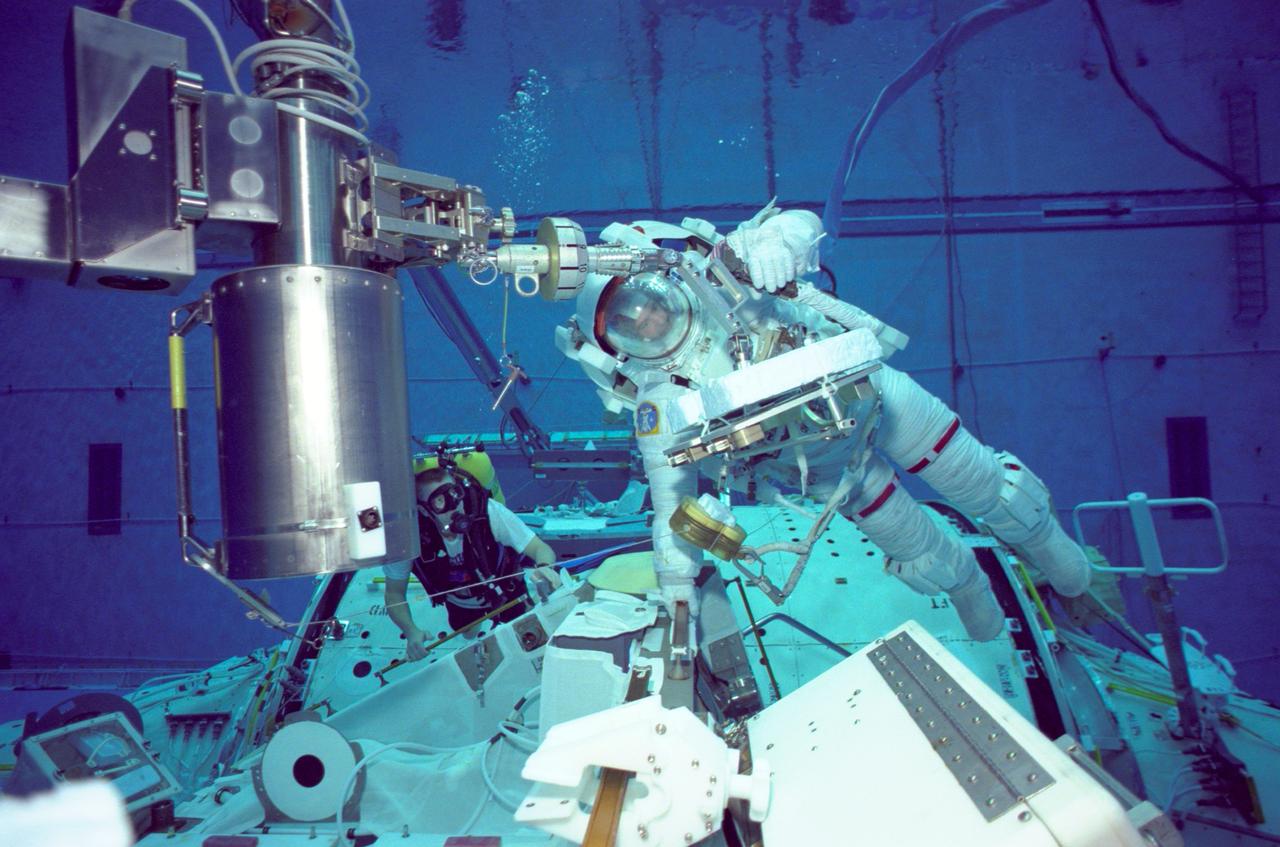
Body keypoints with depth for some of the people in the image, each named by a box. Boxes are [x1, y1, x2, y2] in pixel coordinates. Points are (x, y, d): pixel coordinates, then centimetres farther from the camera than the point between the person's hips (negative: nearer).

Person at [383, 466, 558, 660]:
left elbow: (541, 549, -31)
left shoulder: (488, 511, -38)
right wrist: (411, 631, -37)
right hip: (460, 605, 1)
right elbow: (394, 594, -19)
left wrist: (544, 568, -55)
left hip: (506, 593, -1)